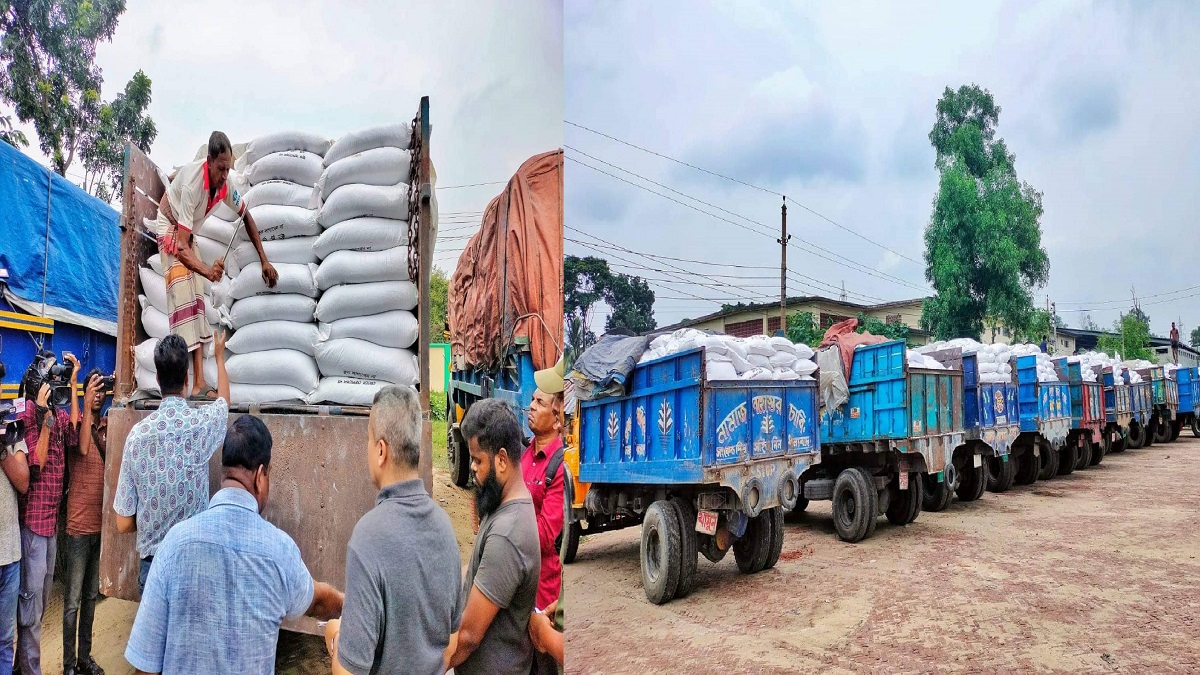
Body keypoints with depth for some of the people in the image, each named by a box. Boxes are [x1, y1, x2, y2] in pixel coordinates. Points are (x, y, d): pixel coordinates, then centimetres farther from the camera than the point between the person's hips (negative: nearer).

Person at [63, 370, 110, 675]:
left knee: (91, 596, 16)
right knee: (73, 599, 1)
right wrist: (86, 405, -31)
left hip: (101, 523, 6)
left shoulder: (107, 426, 8)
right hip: (79, 525, -6)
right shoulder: (77, 423, -9)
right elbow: (82, 448, -28)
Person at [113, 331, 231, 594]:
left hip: (152, 560, 2)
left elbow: (123, 523, 0)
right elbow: (224, 399, 20)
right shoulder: (202, 423, -9)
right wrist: (219, 354, 34)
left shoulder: (137, 433, -4)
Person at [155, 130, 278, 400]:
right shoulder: (192, 185, -38)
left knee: (197, 297, -2)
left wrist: (264, 261, -2)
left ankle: (198, 380, -2)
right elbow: (181, 248, -40)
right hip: (169, 228, -7)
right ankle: (198, 382, -31)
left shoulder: (225, 183, -19)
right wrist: (208, 271, -56)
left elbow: (246, 216, 1)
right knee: (184, 297, -22)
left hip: (189, 234, 7)